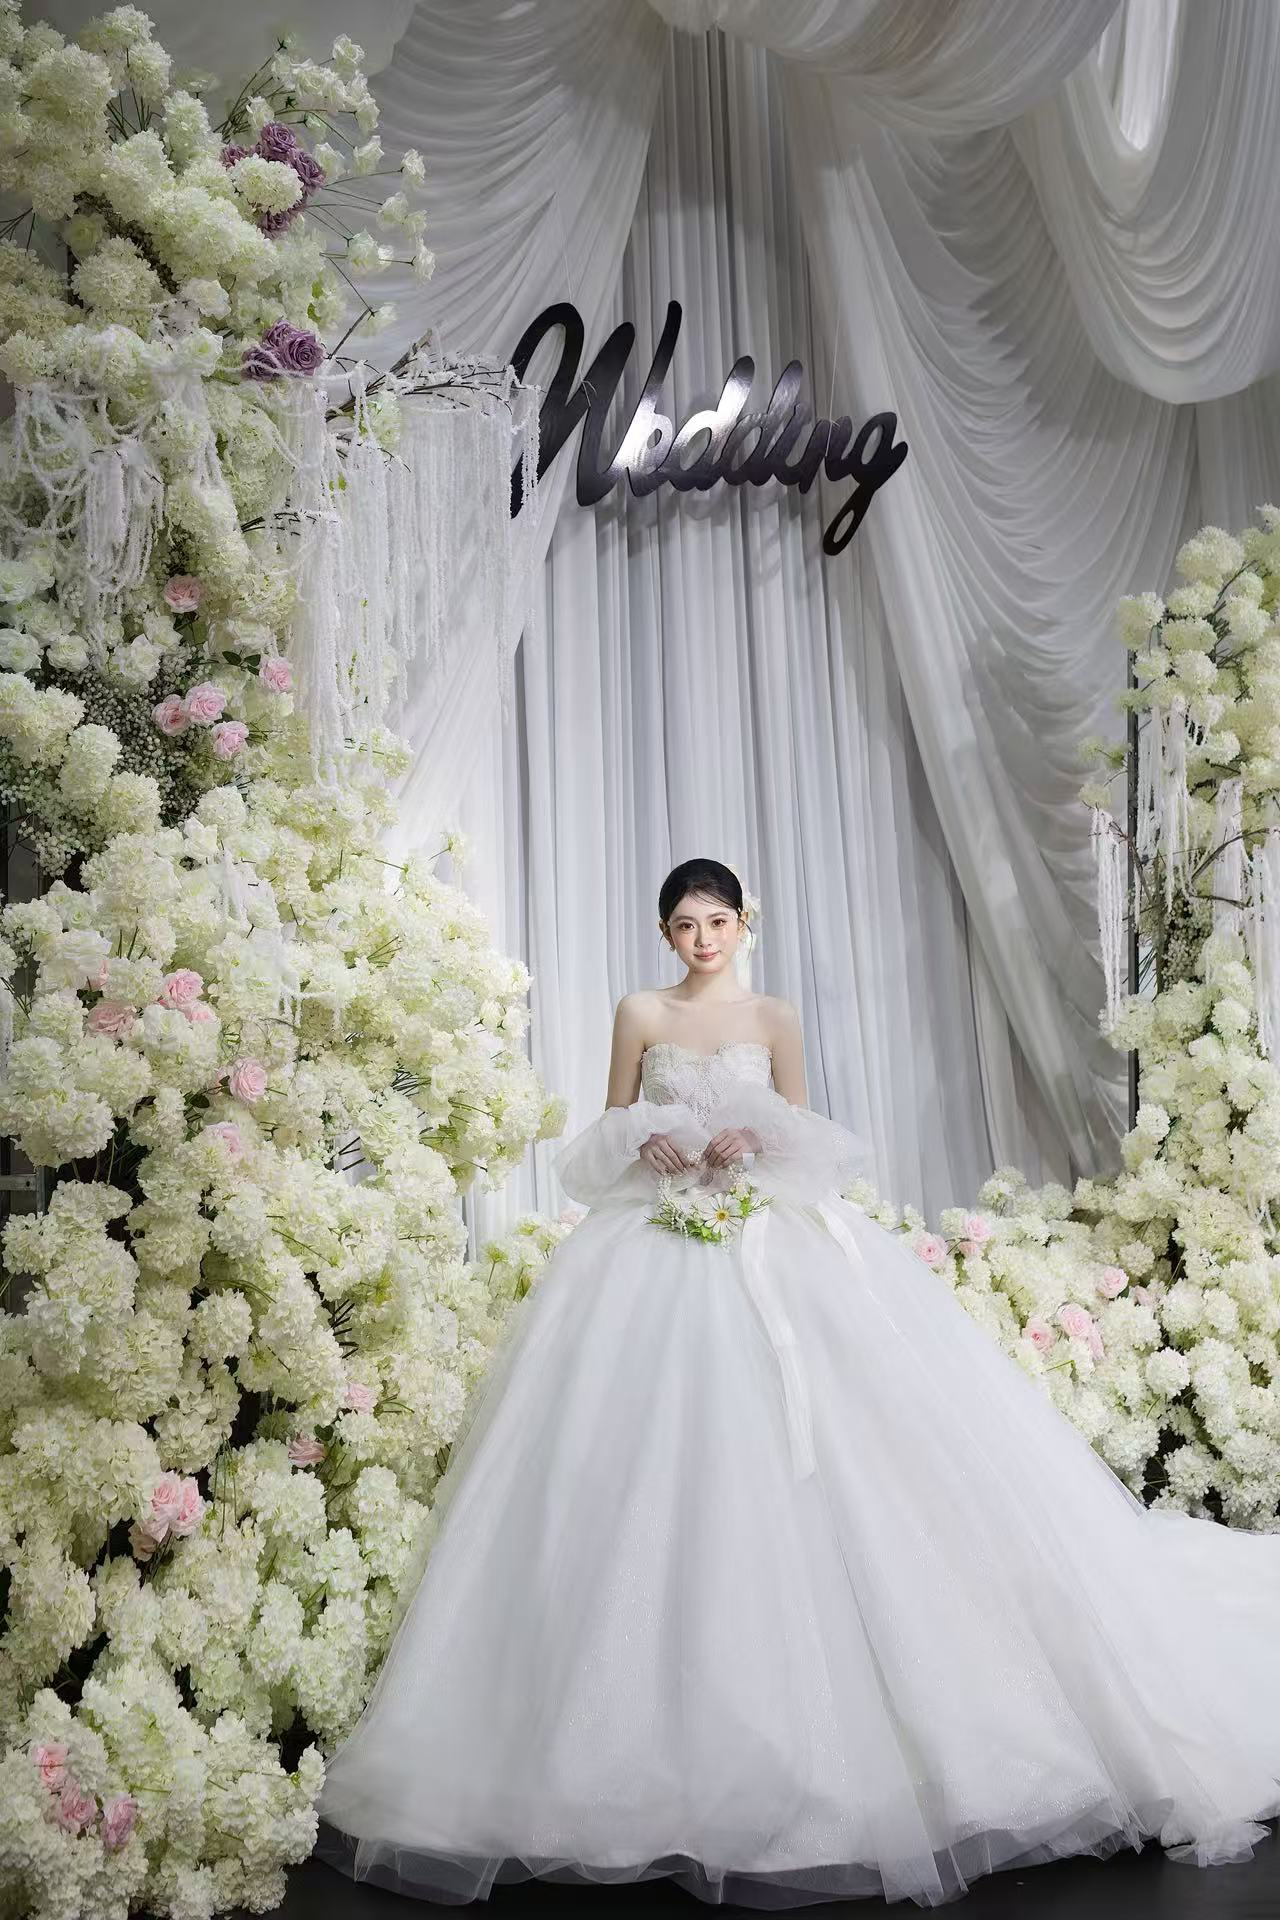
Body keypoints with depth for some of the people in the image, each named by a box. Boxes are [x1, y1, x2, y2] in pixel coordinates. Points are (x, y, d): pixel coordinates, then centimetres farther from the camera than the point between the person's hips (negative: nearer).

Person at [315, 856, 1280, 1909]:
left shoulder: (775, 1019, 8)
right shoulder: (640, 1014, 8)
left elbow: (806, 1138, 8)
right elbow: (608, 1133, 11)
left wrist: (755, 1141, -12)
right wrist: (648, 1145, -10)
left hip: (772, 1240, 0)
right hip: (660, 1239, 0)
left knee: (784, 1449, -5)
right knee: (653, 1452, -3)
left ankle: (802, 1688, 11)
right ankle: (665, 1706, 10)